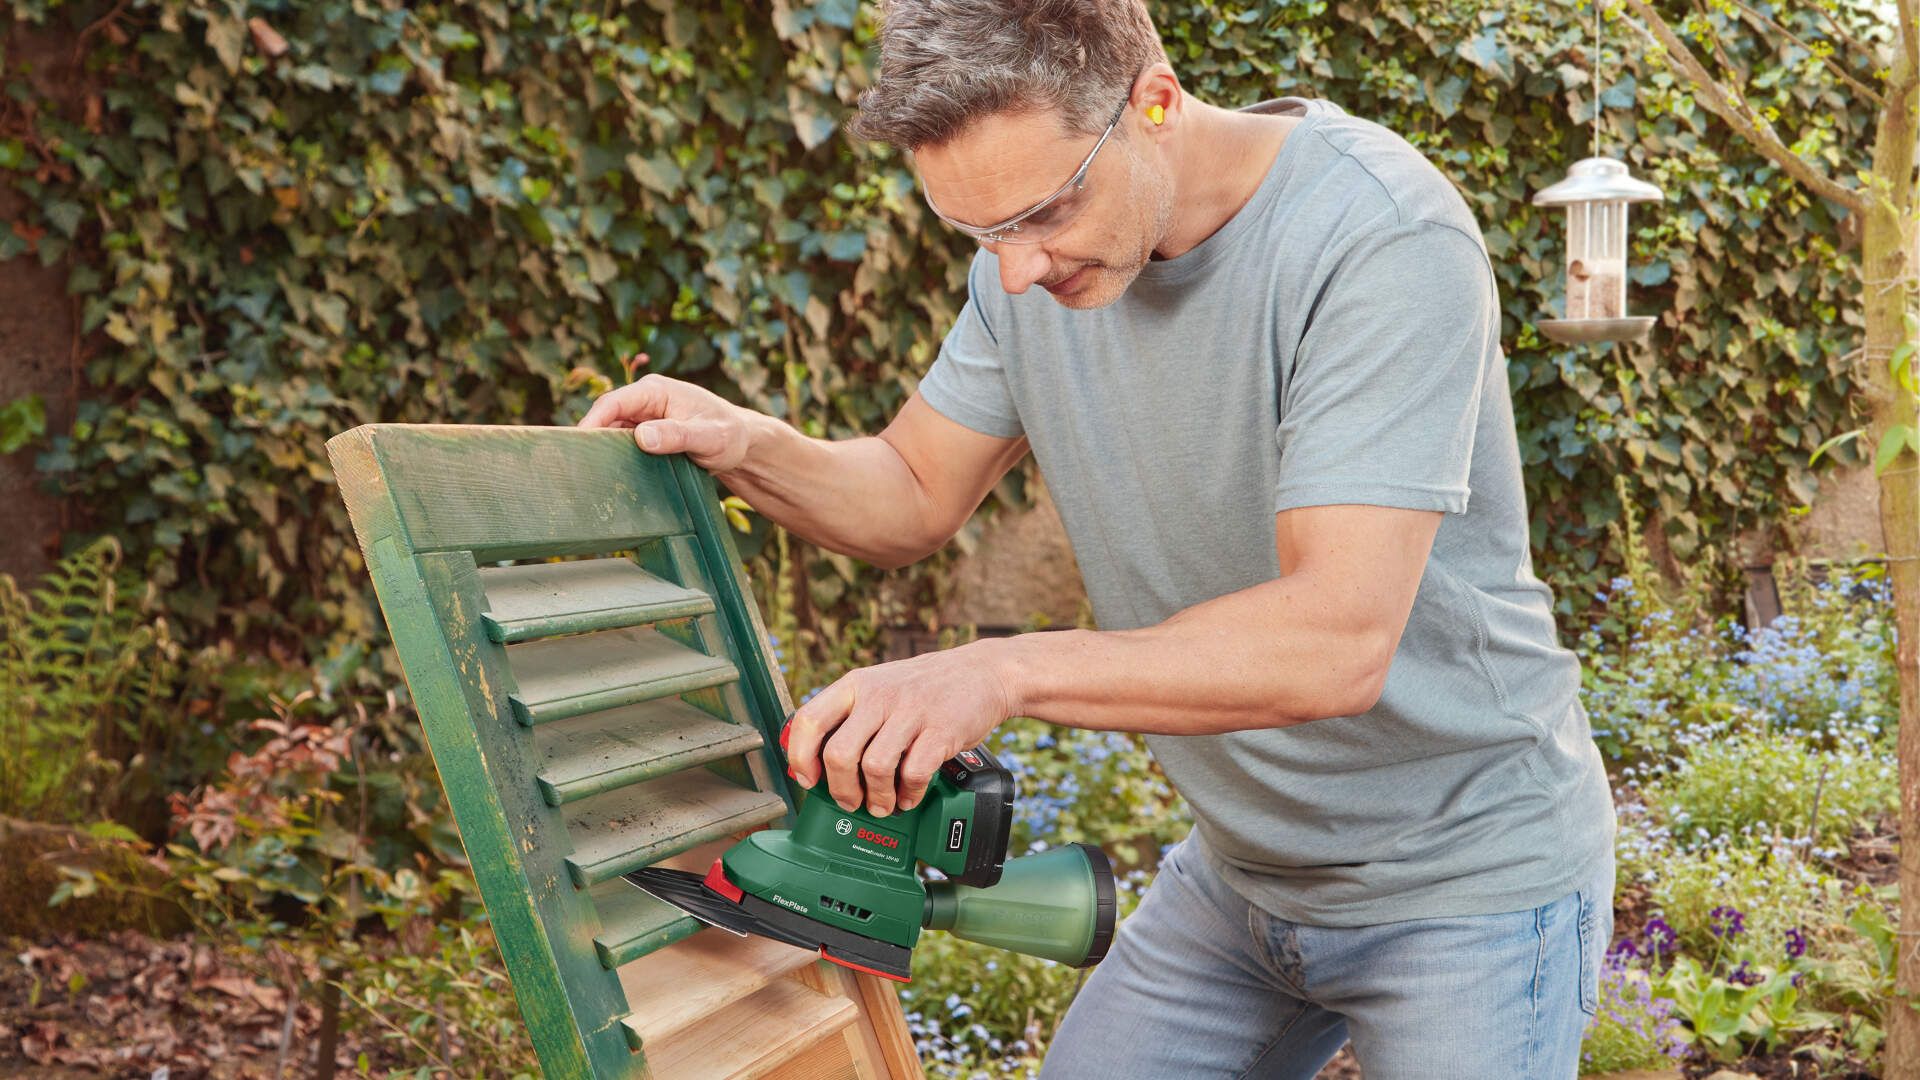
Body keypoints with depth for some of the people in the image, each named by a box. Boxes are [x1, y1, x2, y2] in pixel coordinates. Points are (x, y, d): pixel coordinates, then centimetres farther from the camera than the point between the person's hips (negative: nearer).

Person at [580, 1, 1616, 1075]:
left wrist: (1004, 672, -44)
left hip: (1465, 873, -5)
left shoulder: (1384, 236, -27)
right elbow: (913, 500, 5)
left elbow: (1338, 640, -35)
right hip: (1240, 868, 6)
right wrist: (748, 449, -16)